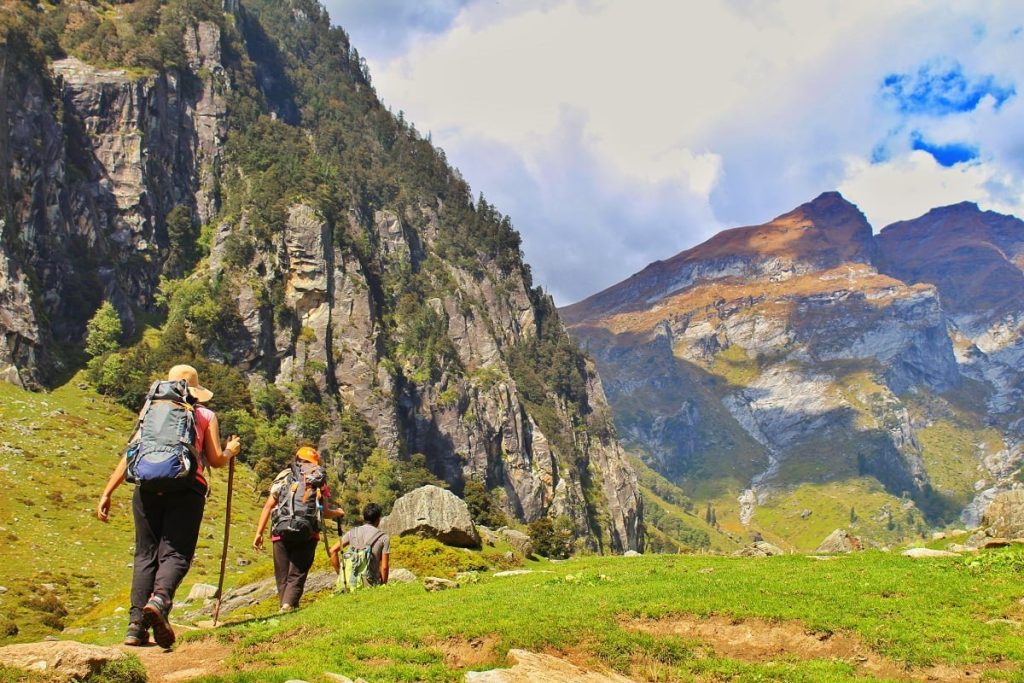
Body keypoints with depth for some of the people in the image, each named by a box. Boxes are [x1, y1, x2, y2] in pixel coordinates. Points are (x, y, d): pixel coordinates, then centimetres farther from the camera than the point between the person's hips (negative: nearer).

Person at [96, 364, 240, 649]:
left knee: (145, 554, 8)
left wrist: (107, 493, 14)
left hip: (147, 487, 2)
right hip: (186, 488, -2)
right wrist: (231, 451, 31)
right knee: (176, 553, -4)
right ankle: (159, 600, -33)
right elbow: (216, 460, 10)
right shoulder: (205, 415, 18)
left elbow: (130, 455, 13)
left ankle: (136, 624, -2)